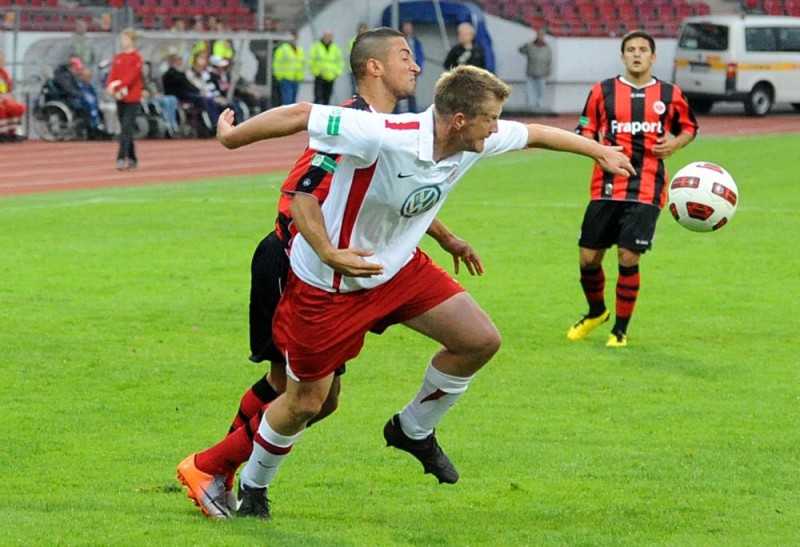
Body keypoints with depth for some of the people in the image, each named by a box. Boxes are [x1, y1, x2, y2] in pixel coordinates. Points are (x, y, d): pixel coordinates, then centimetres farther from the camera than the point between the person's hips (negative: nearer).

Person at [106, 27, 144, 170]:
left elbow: (132, 76, -15)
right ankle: (132, 159, 18)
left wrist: (120, 85, -26)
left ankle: (121, 157, -21)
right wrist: (110, 86, -15)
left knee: (126, 129, -14)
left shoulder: (136, 58, -5)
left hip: (132, 98, -6)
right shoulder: (117, 58, 13)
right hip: (120, 98, 6)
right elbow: (113, 74, 5)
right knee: (125, 129, 10)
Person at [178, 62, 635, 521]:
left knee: (481, 340, -4)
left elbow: (533, 134, 7)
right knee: (306, 402, 4)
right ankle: (251, 486, 32)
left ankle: (414, 430, 20)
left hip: (399, 267, 7)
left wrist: (599, 150, 19)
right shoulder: (384, 138, -36)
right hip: (329, 284, -7)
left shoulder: (477, 142, -12)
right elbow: (302, 116, -30)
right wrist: (232, 138, -20)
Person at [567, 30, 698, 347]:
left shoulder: (670, 95, 6)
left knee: (628, 257, -9)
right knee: (588, 257, 2)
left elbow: (689, 127, 19)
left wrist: (674, 144, -2)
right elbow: (584, 132, 11)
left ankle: (621, 329, 8)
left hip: (646, 192, -1)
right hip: (606, 188, 1)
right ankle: (596, 312, 31)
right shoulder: (602, 91, 6)